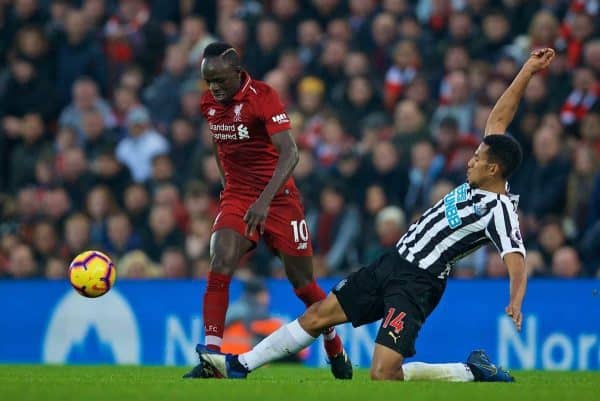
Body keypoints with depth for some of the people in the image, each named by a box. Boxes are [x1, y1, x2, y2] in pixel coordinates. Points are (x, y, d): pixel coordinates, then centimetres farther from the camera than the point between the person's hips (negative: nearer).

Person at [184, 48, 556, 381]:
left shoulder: (499, 210, -17)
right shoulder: (479, 184, 8)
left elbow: (516, 259, -32)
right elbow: (498, 119, 14)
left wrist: (516, 300, -50)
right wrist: (527, 72, 10)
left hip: (417, 283, -9)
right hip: (392, 262, 9)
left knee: (383, 375, -19)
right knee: (320, 314, 11)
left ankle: (473, 372, -2)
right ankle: (239, 365, 20)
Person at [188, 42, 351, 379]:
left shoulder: (263, 97, -18)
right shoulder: (209, 103, 1)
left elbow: (290, 152, -28)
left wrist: (264, 200, -38)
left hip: (278, 197, -4)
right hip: (236, 197, 4)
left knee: (303, 284, 5)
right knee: (219, 268, -21)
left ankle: (334, 347, 32)